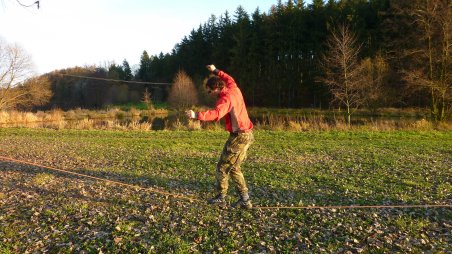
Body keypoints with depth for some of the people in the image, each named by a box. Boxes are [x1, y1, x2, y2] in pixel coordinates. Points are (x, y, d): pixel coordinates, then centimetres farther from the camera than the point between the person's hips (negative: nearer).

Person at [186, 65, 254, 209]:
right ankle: (245, 200, 17)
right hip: (247, 134, 10)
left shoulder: (226, 99, -19)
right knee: (233, 167, 16)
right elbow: (229, 79, 32)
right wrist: (215, 71, 40)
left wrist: (197, 115, -47)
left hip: (239, 136, -10)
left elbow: (217, 114, -38)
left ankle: (221, 198, 13)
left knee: (223, 167, 2)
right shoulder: (234, 89, 8)